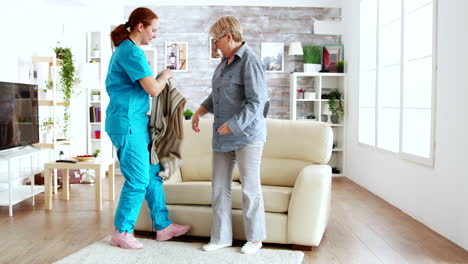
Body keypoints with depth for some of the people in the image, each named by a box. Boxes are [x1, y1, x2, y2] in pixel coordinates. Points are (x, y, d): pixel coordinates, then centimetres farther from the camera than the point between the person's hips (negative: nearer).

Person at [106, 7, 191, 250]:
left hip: (135, 123, 10)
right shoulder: (132, 52, -14)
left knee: (153, 175, 12)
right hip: (128, 123, -10)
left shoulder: (124, 49, 18)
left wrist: (158, 78, 14)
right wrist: (165, 75, -1)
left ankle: (163, 227, 21)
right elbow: (153, 89, -20)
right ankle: (121, 233, 11)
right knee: (138, 180, -3)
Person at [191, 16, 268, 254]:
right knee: (219, 186, 10)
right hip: (223, 136, 9)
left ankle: (255, 238, 19)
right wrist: (199, 112, 15)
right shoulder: (225, 60, 14)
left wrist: (232, 125, -20)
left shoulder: (250, 61, -13)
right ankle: (221, 237, 22)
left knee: (250, 187, 3)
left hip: (247, 134, -8)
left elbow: (256, 102, -19)